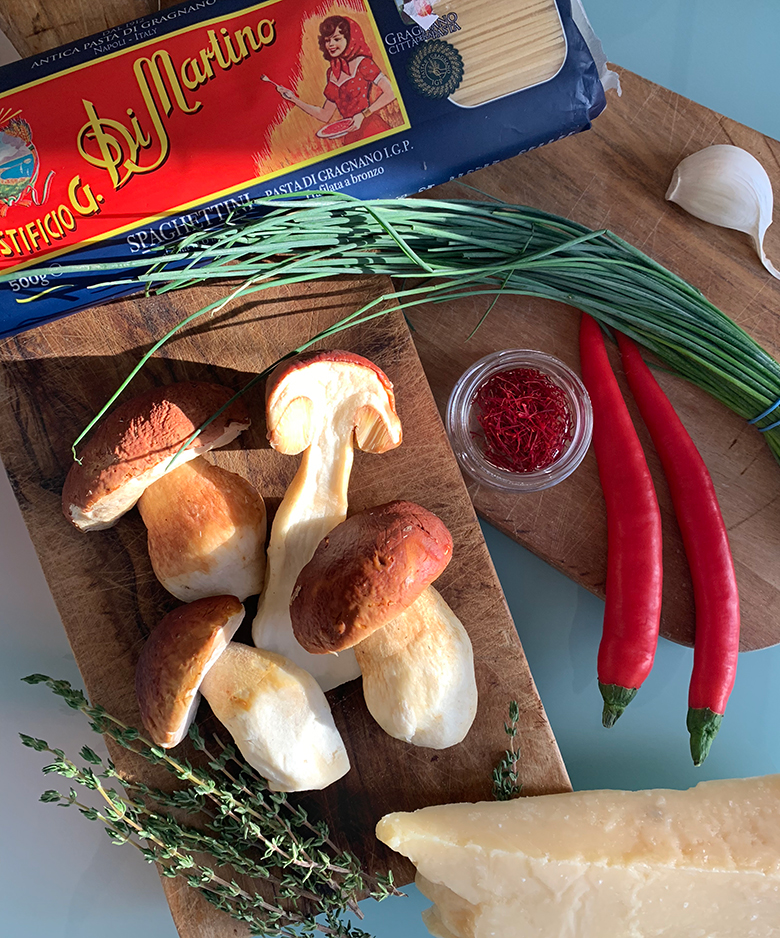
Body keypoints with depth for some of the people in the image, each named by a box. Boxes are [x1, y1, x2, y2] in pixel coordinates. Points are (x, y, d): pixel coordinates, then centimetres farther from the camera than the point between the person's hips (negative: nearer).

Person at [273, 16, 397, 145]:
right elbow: (325, 115, 18)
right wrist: (295, 99, 12)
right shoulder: (332, 72, 15)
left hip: (370, 128, -5)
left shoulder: (362, 63, -4)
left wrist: (364, 114, -17)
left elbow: (390, 93, -13)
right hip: (350, 136, 5)